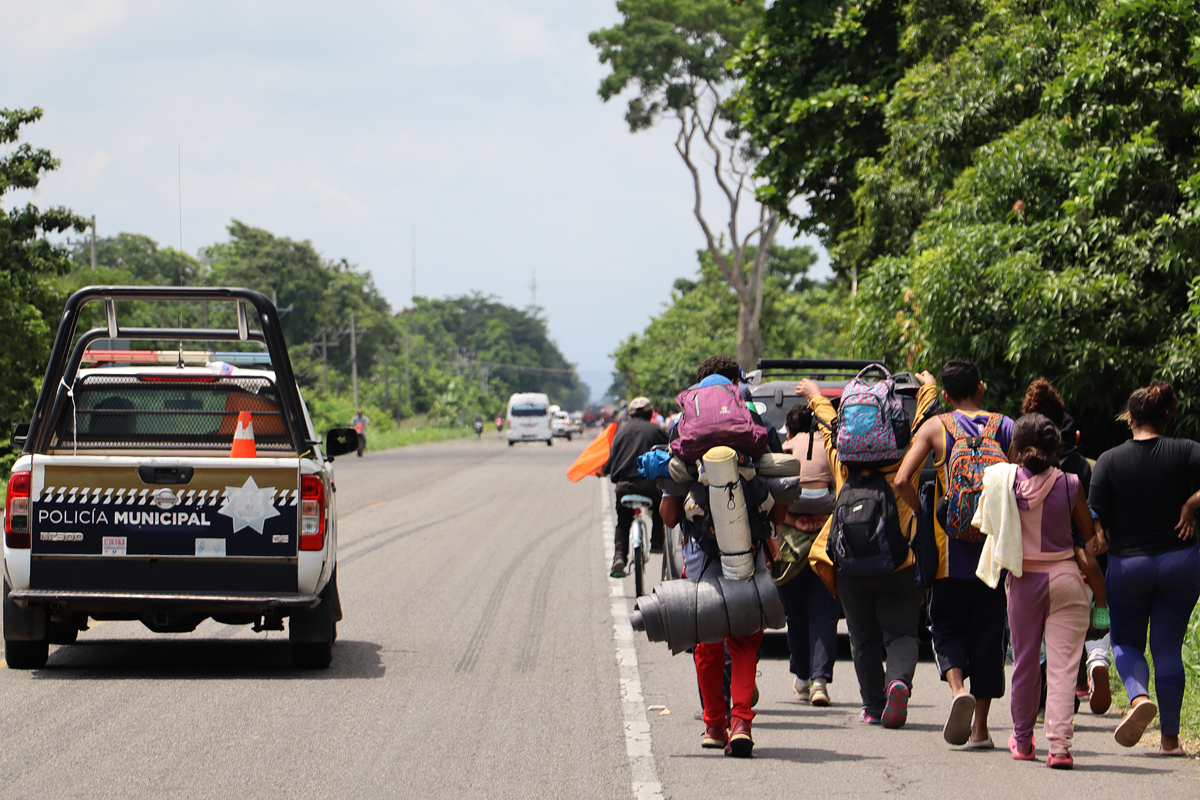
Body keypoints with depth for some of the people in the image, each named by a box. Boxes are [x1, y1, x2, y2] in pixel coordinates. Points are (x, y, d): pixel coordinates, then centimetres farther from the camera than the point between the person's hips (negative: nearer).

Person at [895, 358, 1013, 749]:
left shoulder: (936, 427, 1)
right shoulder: (1005, 427, 3)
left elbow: (902, 481, -9)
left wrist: (927, 514, 6)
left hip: (951, 549, -1)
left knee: (947, 627, 12)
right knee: (988, 632, 8)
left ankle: (958, 687, -18)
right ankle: (980, 727, 8)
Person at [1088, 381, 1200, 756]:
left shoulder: (1110, 460, -5)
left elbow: (1096, 519, -6)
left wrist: (1104, 539, 12)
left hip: (1127, 564, -1)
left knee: (1126, 640, 16)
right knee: (1168, 647, 9)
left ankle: (1138, 696, -15)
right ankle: (1170, 737, 9)